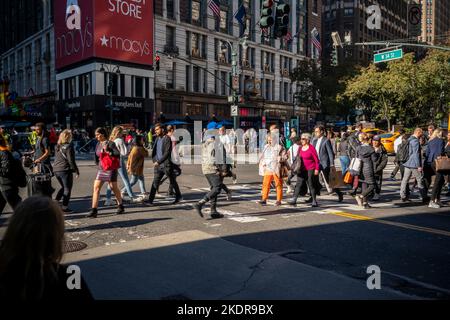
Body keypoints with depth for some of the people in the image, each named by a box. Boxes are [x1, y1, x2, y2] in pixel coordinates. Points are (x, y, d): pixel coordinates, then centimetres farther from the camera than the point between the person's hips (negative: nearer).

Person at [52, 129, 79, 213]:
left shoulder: (57, 146, 10)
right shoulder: (68, 146, -14)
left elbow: (56, 158, 15)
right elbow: (71, 160, -15)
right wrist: (76, 170, -8)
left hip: (56, 169, 7)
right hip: (65, 170, -7)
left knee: (64, 187, 24)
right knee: (67, 189, 4)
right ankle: (65, 207, 6)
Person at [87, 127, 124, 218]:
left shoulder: (110, 143, -11)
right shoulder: (98, 144, 10)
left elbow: (117, 153, -22)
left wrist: (108, 152, -20)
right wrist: (98, 163, 7)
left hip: (110, 169, -6)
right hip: (101, 169, 6)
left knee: (114, 188, 8)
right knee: (96, 188, -5)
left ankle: (121, 206, 27)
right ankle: (94, 210, -5)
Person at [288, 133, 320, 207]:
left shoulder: (311, 148, -8)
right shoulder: (300, 148, 10)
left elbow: (316, 159, -8)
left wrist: (317, 169, -11)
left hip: (310, 170, -5)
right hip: (302, 170, 6)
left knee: (311, 185, 2)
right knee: (298, 184, 0)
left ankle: (314, 201, 13)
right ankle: (294, 200, 0)